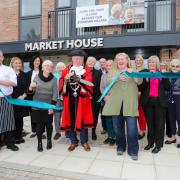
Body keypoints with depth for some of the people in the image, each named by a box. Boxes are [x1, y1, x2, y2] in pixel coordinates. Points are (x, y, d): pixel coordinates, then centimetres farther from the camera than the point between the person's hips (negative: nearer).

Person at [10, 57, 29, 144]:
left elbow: (27, 86, 12)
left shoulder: (23, 75, 14)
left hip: (21, 100, 4)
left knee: (20, 119, 10)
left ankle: (19, 136, 20)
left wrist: (24, 95, -6)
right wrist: (16, 97, -15)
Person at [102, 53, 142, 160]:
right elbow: (108, 81, -5)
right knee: (118, 128, 10)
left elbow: (139, 81, -3)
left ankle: (133, 150, 12)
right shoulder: (113, 72, 14)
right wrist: (117, 78, -25)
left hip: (130, 104, -1)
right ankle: (121, 147, 29)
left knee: (132, 128, -4)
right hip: (116, 104, 2)